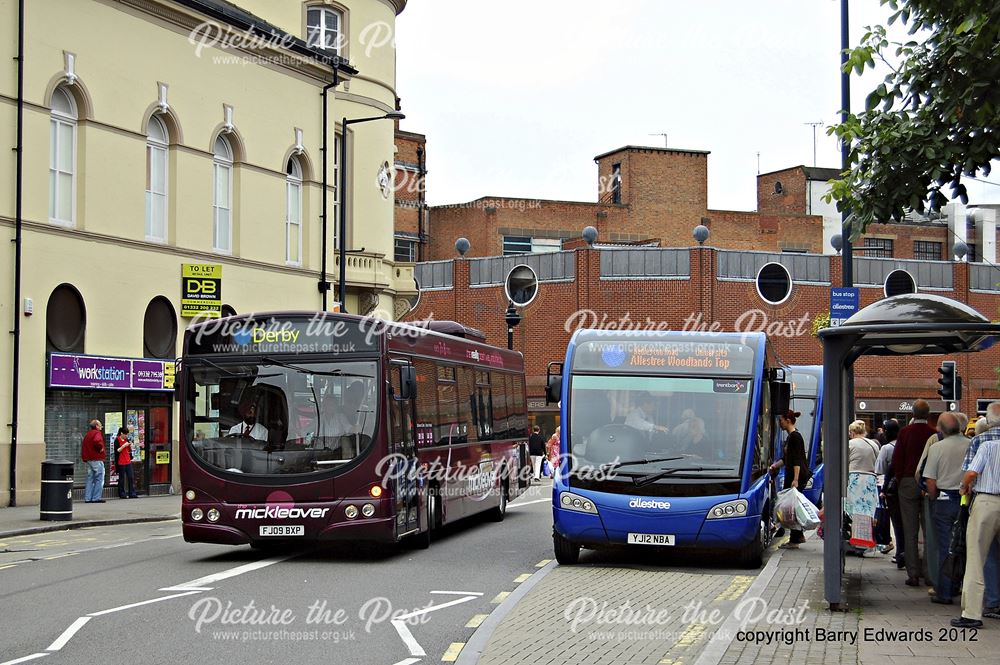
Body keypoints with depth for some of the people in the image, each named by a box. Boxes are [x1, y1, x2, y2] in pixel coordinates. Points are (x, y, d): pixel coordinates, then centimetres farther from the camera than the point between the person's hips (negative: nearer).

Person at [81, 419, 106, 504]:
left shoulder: (87, 435, 18)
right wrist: (101, 448, -15)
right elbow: (97, 441, -31)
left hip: (89, 460, 8)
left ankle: (88, 498, 9)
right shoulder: (97, 433, -8)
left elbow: (83, 447, 16)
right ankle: (96, 498, -8)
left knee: (90, 479, 11)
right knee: (99, 479, -4)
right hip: (97, 459, -8)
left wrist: (85, 458, 15)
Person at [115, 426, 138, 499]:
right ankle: (122, 494, 4)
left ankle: (132, 493, 4)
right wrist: (124, 446, -20)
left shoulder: (127, 440, 14)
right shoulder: (117, 440, -5)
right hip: (121, 462, -6)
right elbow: (117, 450, -13)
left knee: (131, 478, 2)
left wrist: (130, 446, -1)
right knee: (121, 479, -2)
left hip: (128, 462, 6)